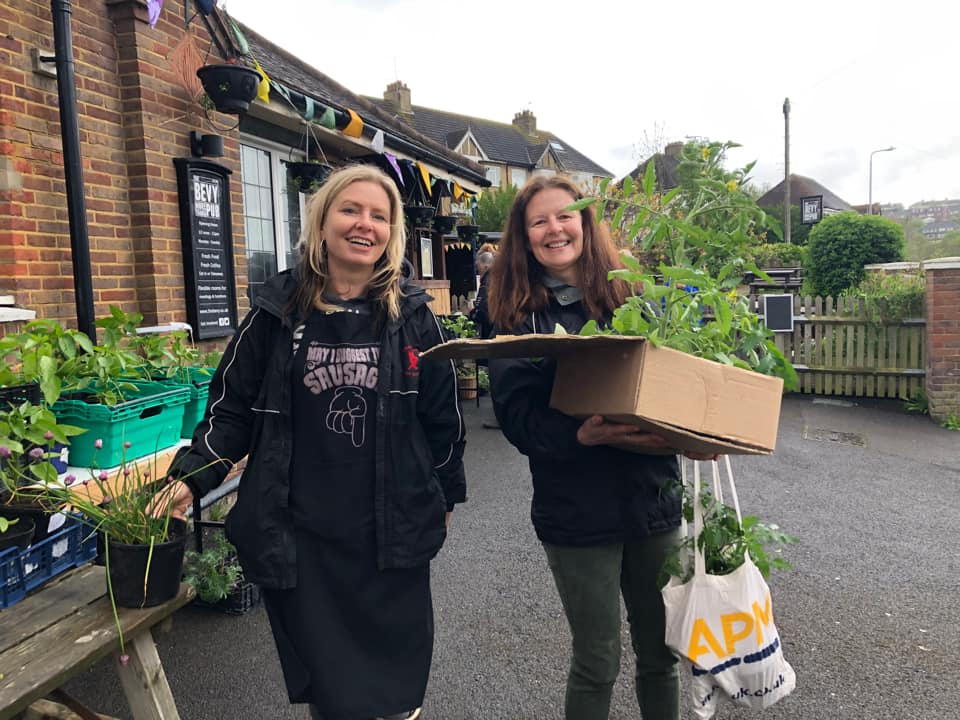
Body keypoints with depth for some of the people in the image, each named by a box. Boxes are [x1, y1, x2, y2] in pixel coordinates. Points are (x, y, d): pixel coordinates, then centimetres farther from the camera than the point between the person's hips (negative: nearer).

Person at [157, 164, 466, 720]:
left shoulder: (412, 315, -2)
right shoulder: (277, 312, -2)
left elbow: (442, 413, 5)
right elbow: (233, 409, 3)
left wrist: (446, 497, 10)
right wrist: (190, 478, -9)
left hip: (394, 530, 1)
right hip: (299, 535, 0)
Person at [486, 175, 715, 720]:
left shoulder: (630, 294, 4)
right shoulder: (517, 316, -3)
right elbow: (518, 415, -10)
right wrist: (583, 435, -27)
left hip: (653, 499, 3)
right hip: (576, 510, -2)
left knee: (660, 652, 16)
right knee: (597, 662, 10)